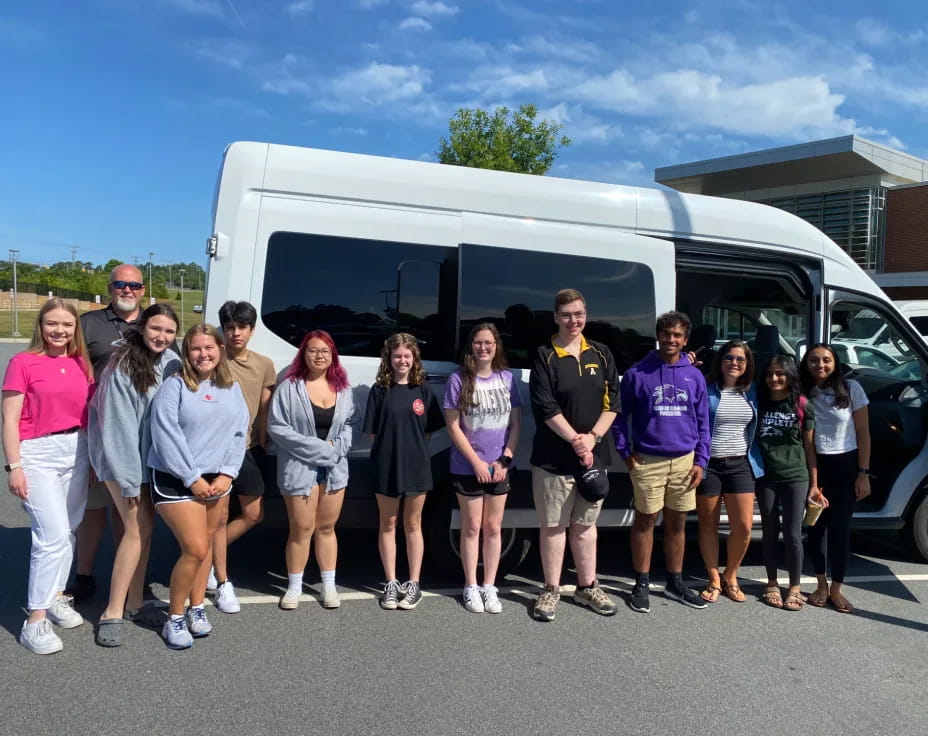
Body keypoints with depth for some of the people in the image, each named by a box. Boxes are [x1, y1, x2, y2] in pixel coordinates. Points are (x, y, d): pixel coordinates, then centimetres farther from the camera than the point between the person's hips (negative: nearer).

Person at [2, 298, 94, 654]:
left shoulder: (81, 364, 6)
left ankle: (55, 597, 31)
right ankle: (35, 621, 1)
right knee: (53, 535, -9)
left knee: (66, 531, 14)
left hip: (77, 451, 5)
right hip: (37, 454, -5)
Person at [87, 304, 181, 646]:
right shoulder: (123, 367, -18)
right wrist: (129, 477, -19)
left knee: (144, 526, 9)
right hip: (122, 455, -6)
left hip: (153, 456, 6)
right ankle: (112, 613, 4)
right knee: (138, 528, -7)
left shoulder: (171, 361, -1)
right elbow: (120, 424, -19)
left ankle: (134, 602, 22)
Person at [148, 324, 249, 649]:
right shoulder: (174, 386, -9)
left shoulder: (232, 389, 7)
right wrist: (193, 479, -14)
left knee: (205, 546, 12)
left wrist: (226, 475, -6)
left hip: (216, 480, 5)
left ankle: (196, 608, 28)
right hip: (176, 480, -5)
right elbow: (166, 436, -15)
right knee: (196, 549, -9)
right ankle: (174, 619, 9)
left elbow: (239, 434, 5)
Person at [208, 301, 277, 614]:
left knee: (253, 515, 13)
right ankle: (223, 584, 17)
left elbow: (264, 411, 9)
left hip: (249, 449, 5)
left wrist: (262, 447, 6)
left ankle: (209, 557, 33)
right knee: (219, 516, 5)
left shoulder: (264, 365, 4)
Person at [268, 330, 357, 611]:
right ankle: (294, 586, 20)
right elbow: (276, 427, -11)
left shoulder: (343, 388, 7)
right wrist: (316, 447, -15)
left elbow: (351, 423, 8)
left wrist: (336, 447, -11)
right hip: (300, 468, -4)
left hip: (334, 468, 4)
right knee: (301, 529, 3)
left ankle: (329, 585, 24)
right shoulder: (289, 387, -7)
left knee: (326, 527, 13)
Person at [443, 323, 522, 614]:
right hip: (467, 467, -3)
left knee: (493, 527, 10)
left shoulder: (507, 378, 3)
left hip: (499, 467, 3)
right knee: (472, 527, 6)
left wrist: (505, 459, -6)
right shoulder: (459, 379, -6)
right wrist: (476, 462, -12)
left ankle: (489, 587, 21)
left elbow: (516, 424, 5)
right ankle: (471, 588, 18)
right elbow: (453, 427, -7)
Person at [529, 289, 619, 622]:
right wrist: (574, 439, -16)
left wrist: (592, 438, -9)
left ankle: (587, 587, 26)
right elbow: (545, 407, -11)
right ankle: (551, 590, 17)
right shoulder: (545, 356, -4)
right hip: (553, 458, -3)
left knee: (585, 524, 14)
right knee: (554, 525, 6)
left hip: (594, 456, 3)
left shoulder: (601, 354, 7)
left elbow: (612, 402, 4)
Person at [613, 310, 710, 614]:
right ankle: (642, 584, 17)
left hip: (684, 460, 3)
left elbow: (702, 422, 8)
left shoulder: (695, 376, 5)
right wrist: (625, 452, -6)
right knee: (645, 521, 6)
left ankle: (675, 582, 27)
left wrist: (700, 460, 2)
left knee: (676, 523, 13)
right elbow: (621, 416, 1)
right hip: (647, 460, -3)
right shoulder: (637, 373, -4)